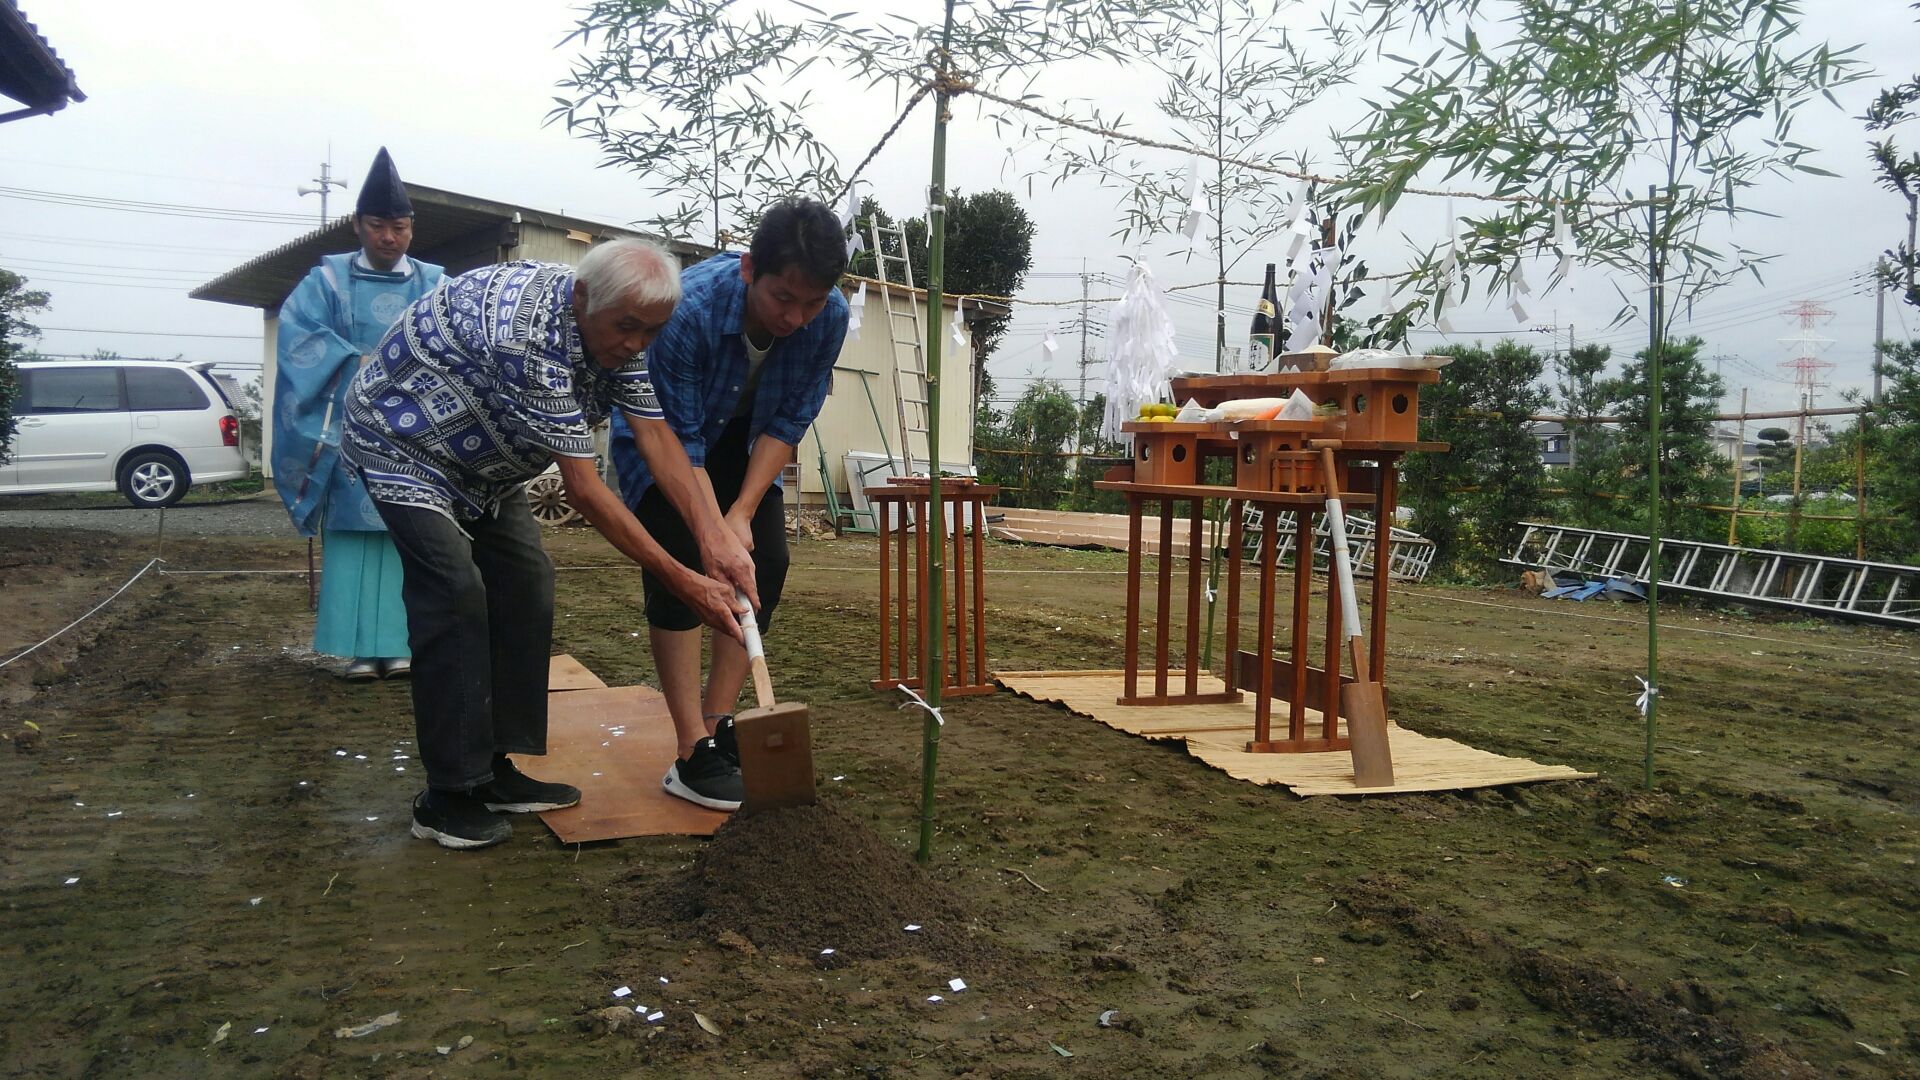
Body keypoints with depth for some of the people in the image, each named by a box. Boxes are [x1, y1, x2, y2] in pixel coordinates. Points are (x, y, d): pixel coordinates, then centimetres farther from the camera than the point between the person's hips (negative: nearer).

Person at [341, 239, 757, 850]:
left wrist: (715, 538, -30)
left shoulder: (614, 327, -12)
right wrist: (682, 584, -36)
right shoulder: (528, 334, -39)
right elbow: (584, 490, -38)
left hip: (480, 457, 9)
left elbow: (657, 439, -16)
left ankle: (496, 768, 7)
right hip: (401, 442, -8)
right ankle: (449, 797, -12)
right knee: (455, 592, -20)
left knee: (526, 582, 0)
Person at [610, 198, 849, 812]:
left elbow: (789, 422, -16)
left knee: (767, 562, -7)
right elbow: (676, 443, -32)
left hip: (740, 435, 4)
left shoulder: (829, 318, -27)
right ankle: (693, 757, -14)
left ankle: (717, 729, 5)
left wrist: (743, 513, -22)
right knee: (679, 566, -17)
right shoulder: (687, 310, -39)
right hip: (659, 433, -4)